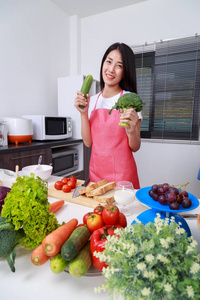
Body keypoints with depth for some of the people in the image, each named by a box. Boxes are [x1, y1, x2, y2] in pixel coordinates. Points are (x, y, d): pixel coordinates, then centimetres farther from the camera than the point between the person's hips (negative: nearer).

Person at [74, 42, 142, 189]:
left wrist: (132, 130, -25)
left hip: (121, 173, -3)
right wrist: (83, 113, -9)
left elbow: (135, 148, -6)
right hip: (96, 171, 4)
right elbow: (88, 142, 0)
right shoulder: (93, 100, 5)